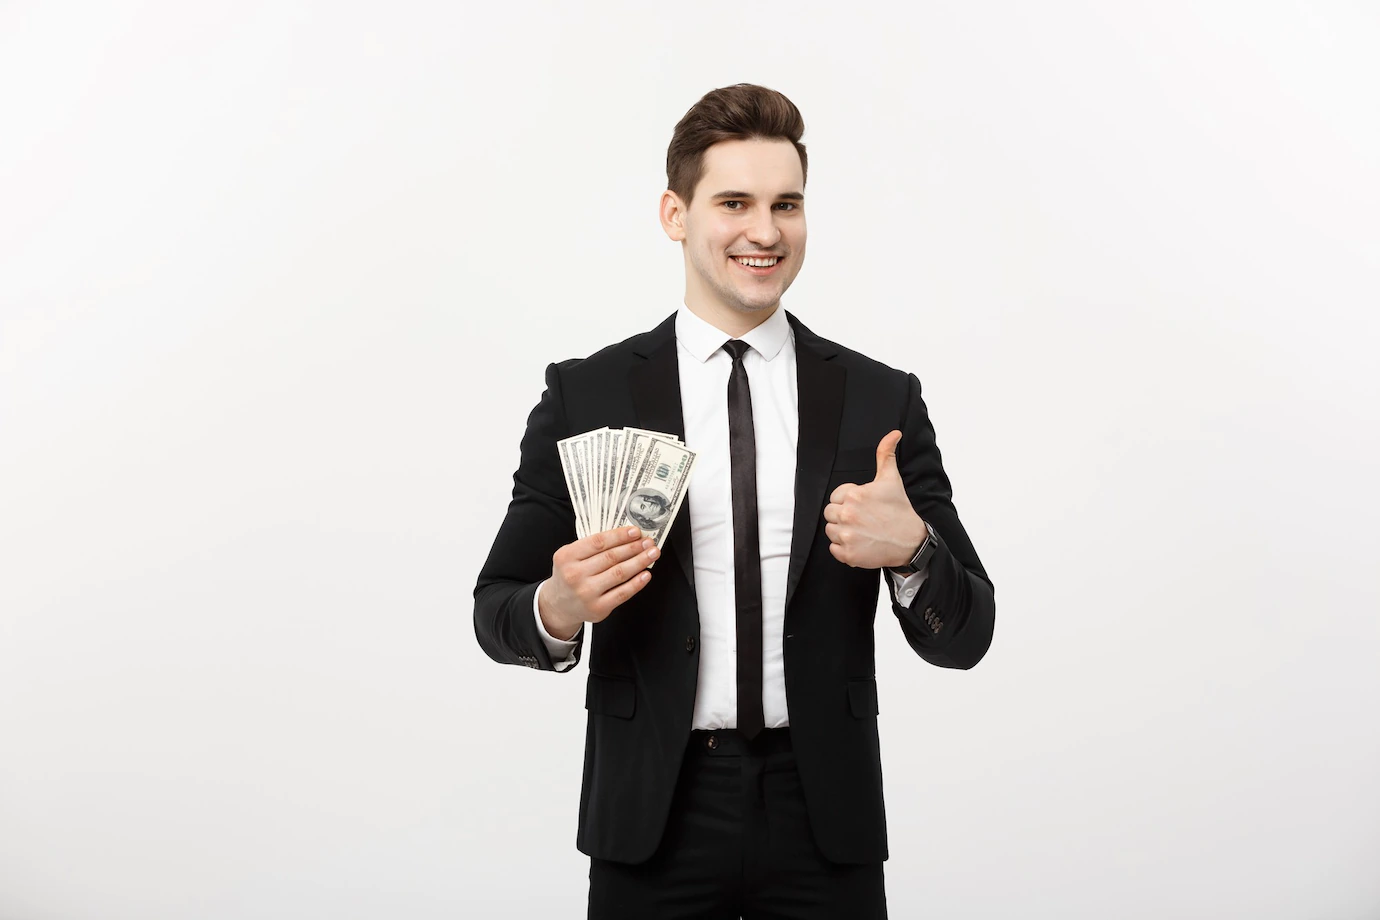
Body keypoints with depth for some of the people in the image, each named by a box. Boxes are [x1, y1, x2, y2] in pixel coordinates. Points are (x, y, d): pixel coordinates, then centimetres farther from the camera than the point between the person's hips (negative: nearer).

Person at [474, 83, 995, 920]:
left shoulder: (882, 401, 0)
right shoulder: (584, 396, -2)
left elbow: (964, 638, 1)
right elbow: (496, 610, 2)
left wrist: (911, 549, -19)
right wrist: (559, 611, -20)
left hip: (824, 818, 1)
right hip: (654, 817, -1)